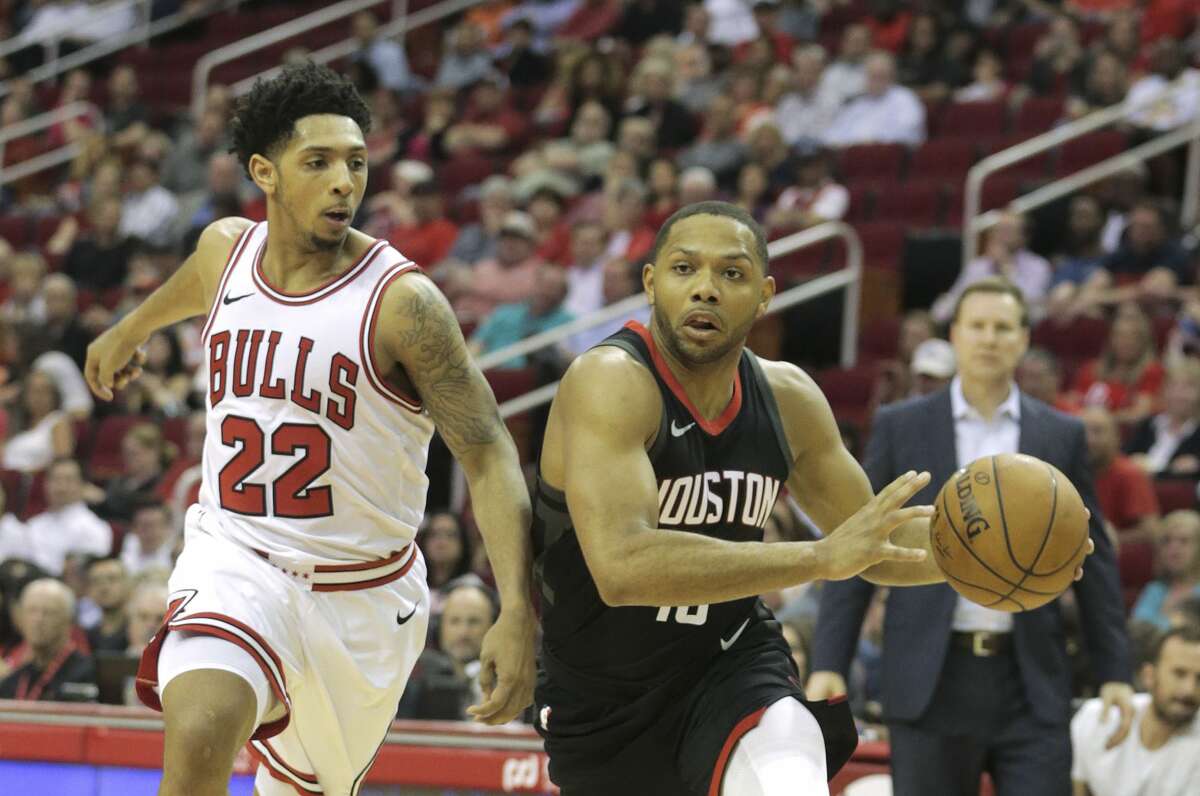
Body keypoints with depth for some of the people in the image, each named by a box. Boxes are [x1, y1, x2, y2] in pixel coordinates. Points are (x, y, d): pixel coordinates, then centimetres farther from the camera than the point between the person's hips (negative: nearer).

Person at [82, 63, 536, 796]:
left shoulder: (401, 301, -17)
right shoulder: (227, 248, -2)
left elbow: (489, 455, -18)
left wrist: (517, 615, -29)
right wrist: (128, 333, 46)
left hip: (362, 590, -1)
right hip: (237, 554, 1)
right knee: (199, 735, -28)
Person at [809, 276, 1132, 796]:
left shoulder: (1061, 436, 8)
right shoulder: (900, 428, 4)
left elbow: (1093, 558, 10)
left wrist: (1114, 671, 5)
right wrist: (828, 663, -5)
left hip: (1030, 685, 1)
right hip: (932, 680, -1)